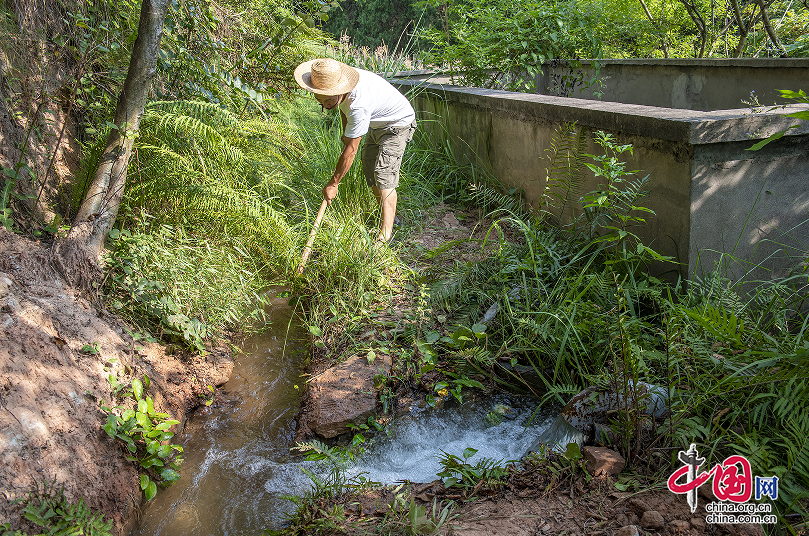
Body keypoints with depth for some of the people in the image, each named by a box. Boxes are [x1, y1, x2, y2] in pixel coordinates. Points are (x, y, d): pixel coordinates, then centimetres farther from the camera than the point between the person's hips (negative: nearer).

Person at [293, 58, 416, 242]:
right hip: (376, 124, 9)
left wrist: (333, 183, -26)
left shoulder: (359, 106, -41)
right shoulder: (335, 80, -16)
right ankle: (389, 216, 23)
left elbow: (350, 150, -34)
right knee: (369, 171, 10)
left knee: (384, 174, -20)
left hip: (398, 125, -9)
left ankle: (386, 231, -22)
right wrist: (345, 132, 13)